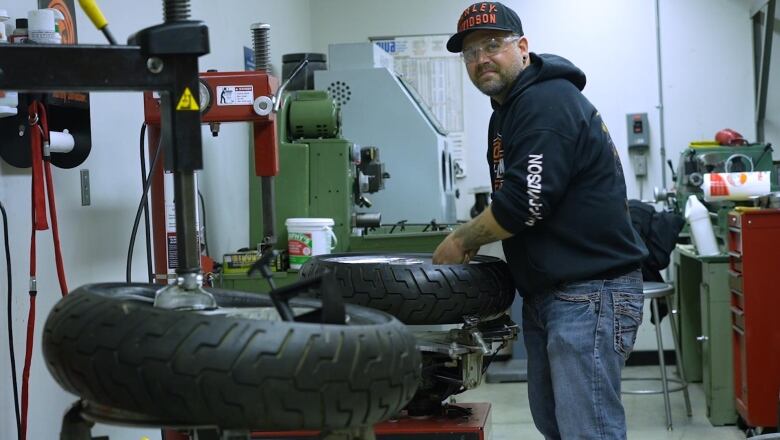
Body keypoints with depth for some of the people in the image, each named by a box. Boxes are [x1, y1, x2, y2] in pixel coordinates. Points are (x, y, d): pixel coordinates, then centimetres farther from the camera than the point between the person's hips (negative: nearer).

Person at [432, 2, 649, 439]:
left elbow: (525, 203, -21)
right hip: (547, 293, 11)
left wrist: (461, 240, -7)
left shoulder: (547, 102, -15)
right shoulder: (508, 110, 18)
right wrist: (474, 240, 7)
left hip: (590, 292, -11)